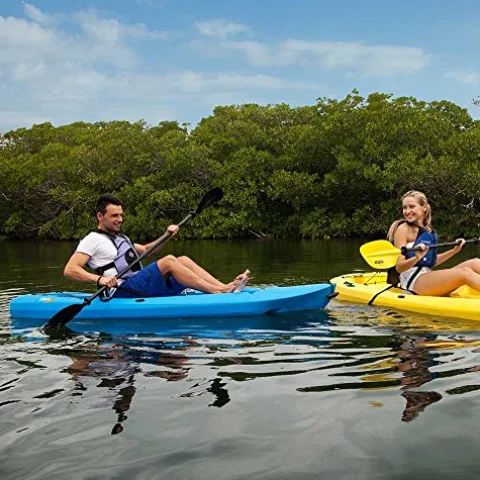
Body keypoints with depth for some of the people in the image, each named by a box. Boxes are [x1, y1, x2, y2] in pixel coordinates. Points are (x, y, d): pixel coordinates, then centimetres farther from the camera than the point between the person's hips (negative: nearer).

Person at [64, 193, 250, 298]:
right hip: (123, 292, -9)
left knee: (183, 260, -6)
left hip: (141, 288, 9)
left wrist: (166, 235, 19)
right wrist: (99, 279, -25)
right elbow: (69, 270, -10)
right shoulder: (93, 240, 0)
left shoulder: (121, 238, 28)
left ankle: (225, 287, -19)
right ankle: (217, 292, -27)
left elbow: (145, 250, 36)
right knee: (168, 261, -24)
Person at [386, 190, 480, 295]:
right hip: (413, 281, -8)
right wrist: (417, 258, -31)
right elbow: (399, 267, -13)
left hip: (428, 277, 8)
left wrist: (454, 250, 23)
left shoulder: (428, 230, 16)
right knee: (464, 272, -23)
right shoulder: (403, 228, -7)